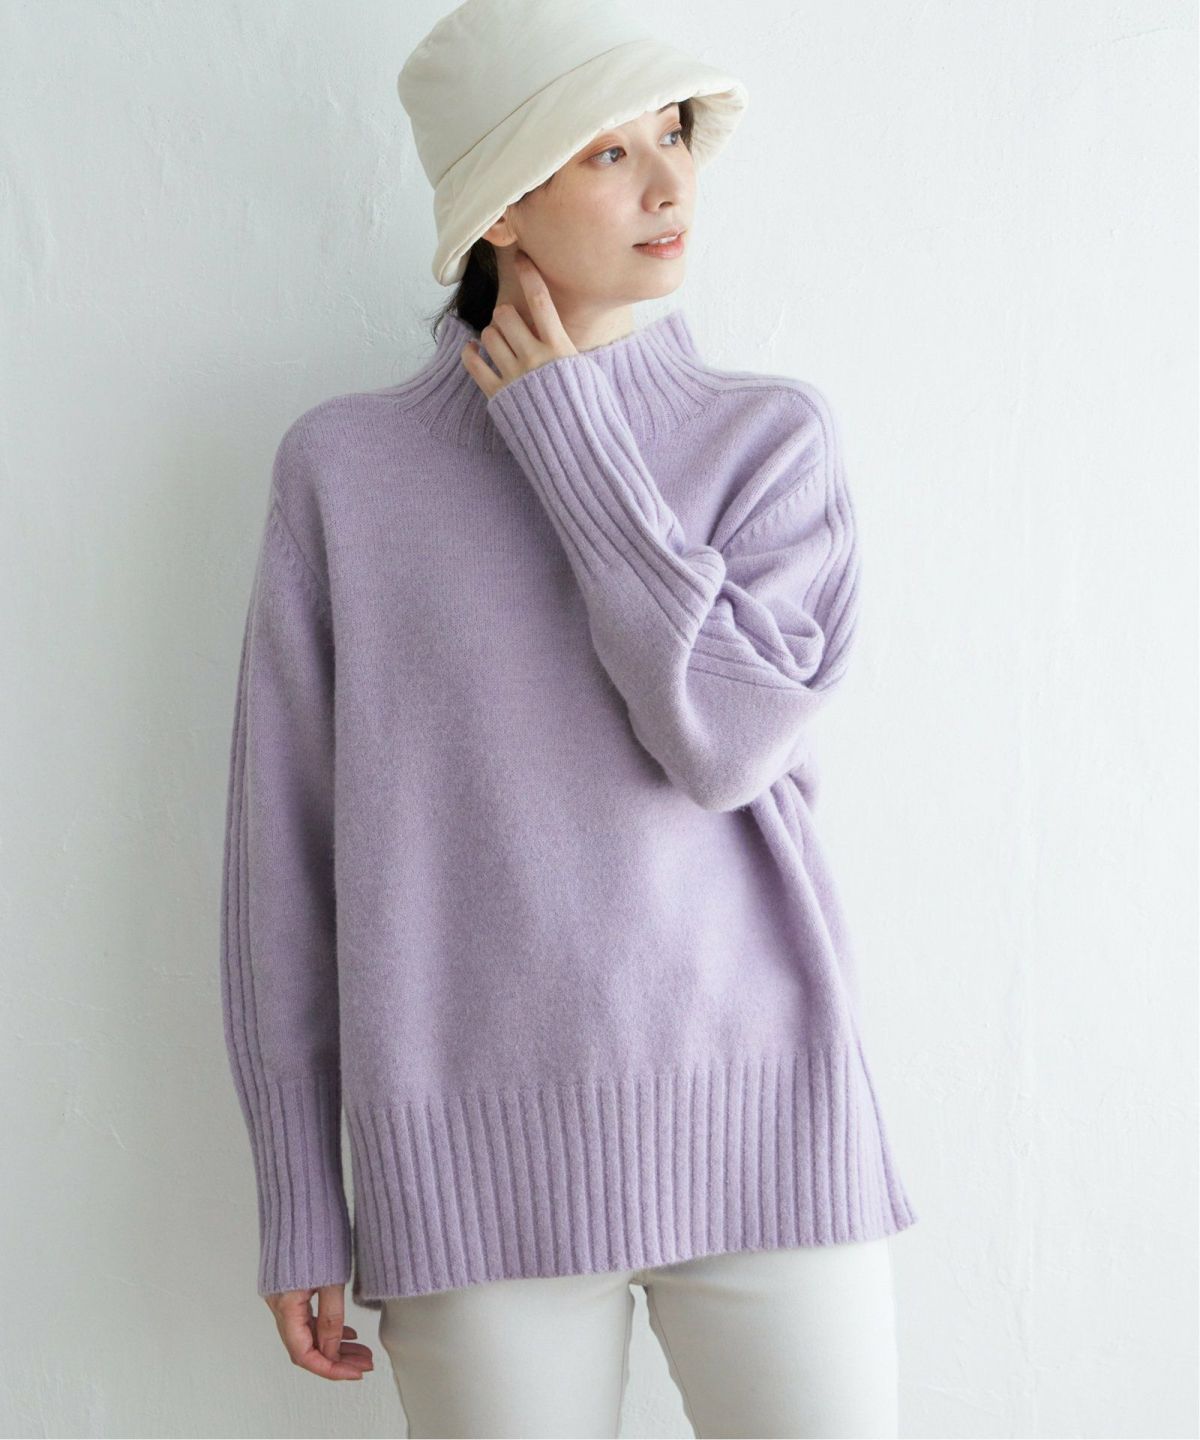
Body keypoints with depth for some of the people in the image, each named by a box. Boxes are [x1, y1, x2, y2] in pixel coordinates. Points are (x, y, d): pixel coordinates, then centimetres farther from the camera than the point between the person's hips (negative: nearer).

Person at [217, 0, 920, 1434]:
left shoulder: (775, 437, 4)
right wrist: (296, 1202, 3)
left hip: (757, 1116, 1)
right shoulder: (344, 466, 2)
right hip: (482, 1159, 0)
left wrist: (572, 441, -6)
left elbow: (727, 738, -13)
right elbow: (284, 844, 3)